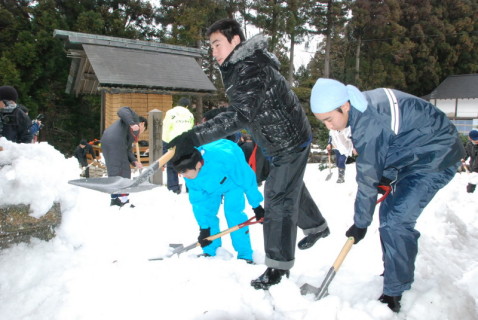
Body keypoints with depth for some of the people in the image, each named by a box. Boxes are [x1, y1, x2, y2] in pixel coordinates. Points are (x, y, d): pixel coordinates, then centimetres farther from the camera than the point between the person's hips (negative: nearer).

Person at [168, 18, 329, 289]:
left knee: (278, 198, -6)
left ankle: (279, 265, 6)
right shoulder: (238, 67, 6)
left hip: (290, 141, -10)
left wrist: (194, 137, -44)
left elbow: (241, 116, -39)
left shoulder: (250, 68, -27)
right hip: (280, 141, 10)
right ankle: (317, 226, 48)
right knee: (291, 186, 25)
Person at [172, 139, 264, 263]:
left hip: (234, 180, -4)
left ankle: (245, 256, -7)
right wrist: (204, 227, -17)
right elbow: (198, 200, -18)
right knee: (206, 212, -3)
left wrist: (256, 205, -22)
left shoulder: (225, 157, -46)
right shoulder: (189, 171, -28)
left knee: (233, 212, -17)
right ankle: (210, 252, 12)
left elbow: (247, 178, -31)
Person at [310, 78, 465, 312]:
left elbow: (368, 178, -23)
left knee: (395, 221, -15)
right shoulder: (363, 105, -3)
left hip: (436, 158, -10)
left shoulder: (368, 122, -31)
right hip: (418, 155, 10)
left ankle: (394, 294, -3)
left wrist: (361, 223, -12)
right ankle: (396, 273, 27)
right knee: (388, 213, 11)